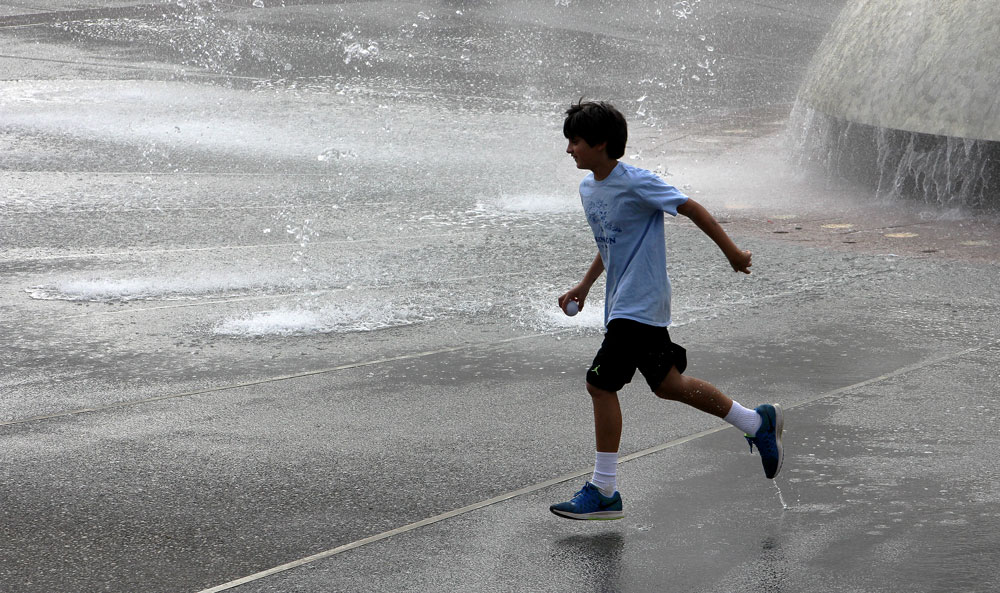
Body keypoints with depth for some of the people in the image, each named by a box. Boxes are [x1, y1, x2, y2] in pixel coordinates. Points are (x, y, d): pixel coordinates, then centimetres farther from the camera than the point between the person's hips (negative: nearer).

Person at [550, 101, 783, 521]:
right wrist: (585, 285, 20)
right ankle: (758, 423, 28)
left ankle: (603, 491, -1)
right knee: (668, 384, 14)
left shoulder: (636, 183, -17)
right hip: (623, 302, 9)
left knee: (601, 383, -9)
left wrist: (731, 251, -9)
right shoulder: (588, 188, 10)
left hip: (638, 305, -9)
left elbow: (692, 209, -12)